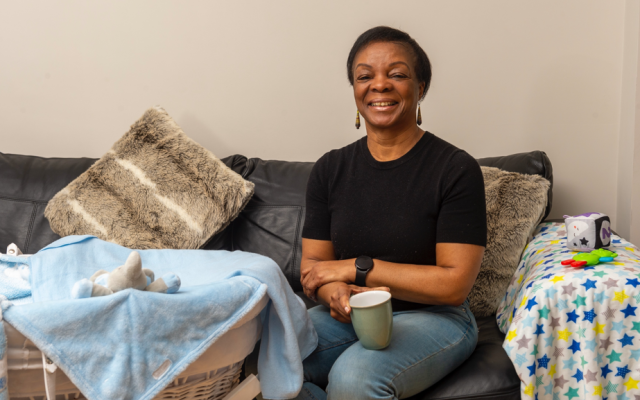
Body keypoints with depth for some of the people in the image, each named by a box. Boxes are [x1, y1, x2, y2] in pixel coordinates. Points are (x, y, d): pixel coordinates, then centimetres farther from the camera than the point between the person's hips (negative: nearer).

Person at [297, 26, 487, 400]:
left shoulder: (457, 169, -9)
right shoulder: (331, 169, 6)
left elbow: (454, 284, -13)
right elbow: (313, 265, 5)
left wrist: (356, 268, -14)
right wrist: (334, 291, -20)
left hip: (432, 317, -3)